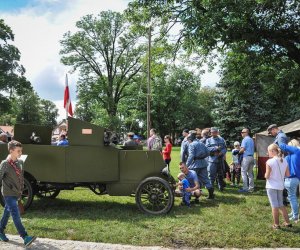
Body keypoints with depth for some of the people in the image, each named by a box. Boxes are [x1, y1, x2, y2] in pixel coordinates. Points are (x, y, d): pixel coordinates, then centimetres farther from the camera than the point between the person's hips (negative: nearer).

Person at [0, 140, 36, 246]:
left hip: (16, 193, 7)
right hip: (9, 194, -7)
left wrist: (21, 190, 18)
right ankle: (25, 237, -14)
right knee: (16, 215, -10)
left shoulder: (20, 162, 6)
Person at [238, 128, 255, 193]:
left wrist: (239, 152, 2)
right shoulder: (251, 140, 16)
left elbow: (242, 149, -17)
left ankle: (245, 188, -6)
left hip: (246, 157, -8)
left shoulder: (245, 139, -9)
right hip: (252, 157, 8)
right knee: (250, 173, 12)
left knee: (244, 172, -4)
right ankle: (251, 188, 15)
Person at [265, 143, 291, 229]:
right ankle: (287, 222, 25)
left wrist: (265, 174, 7)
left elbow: (267, 176, -14)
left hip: (271, 186, -5)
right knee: (281, 205, 20)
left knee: (275, 205, 5)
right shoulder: (284, 161, 0)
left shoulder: (269, 162, -18)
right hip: (280, 186, 5)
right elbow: (288, 174, 4)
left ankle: (276, 224, 14)